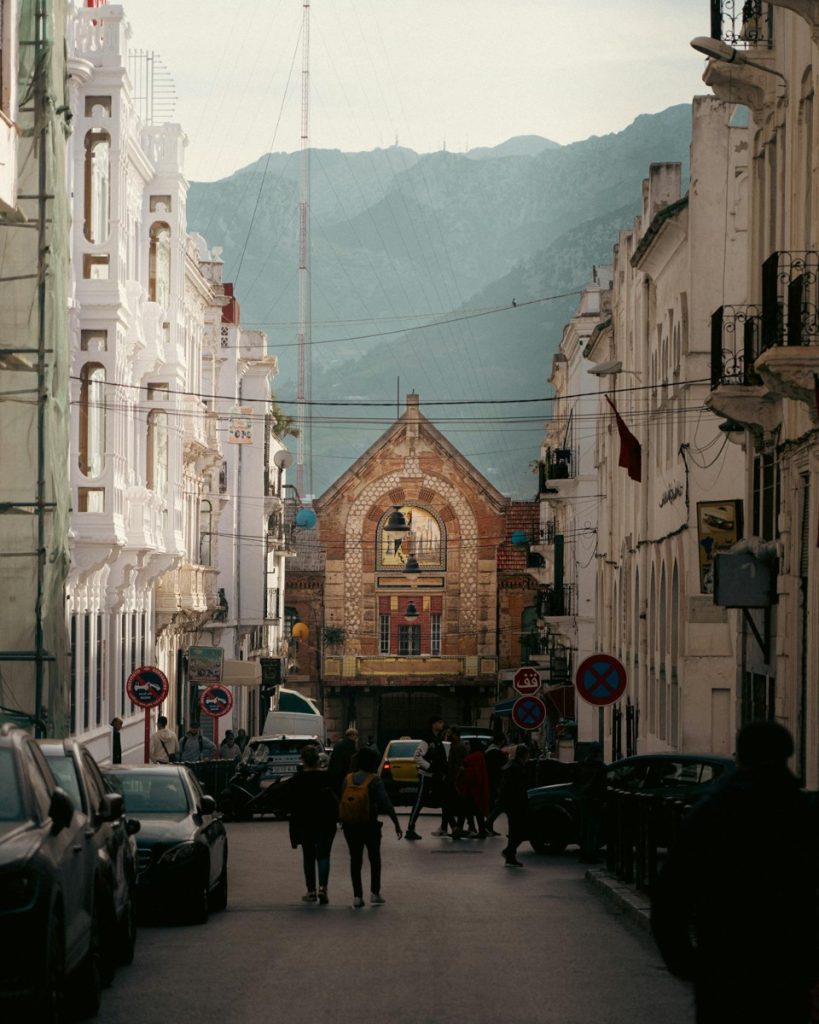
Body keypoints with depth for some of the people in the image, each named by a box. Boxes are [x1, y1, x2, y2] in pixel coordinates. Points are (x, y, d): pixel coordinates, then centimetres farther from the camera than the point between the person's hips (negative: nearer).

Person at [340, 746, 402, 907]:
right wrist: (396, 823, -13)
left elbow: (342, 801, 2)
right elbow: (386, 803, -16)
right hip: (370, 825, -3)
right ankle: (375, 893, 6)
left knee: (355, 860, 10)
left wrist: (343, 821, 11)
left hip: (350, 826, 3)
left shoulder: (348, 779, -1)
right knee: (374, 859, 14)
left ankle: (357, 896, 6)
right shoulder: (374, 780, -12)